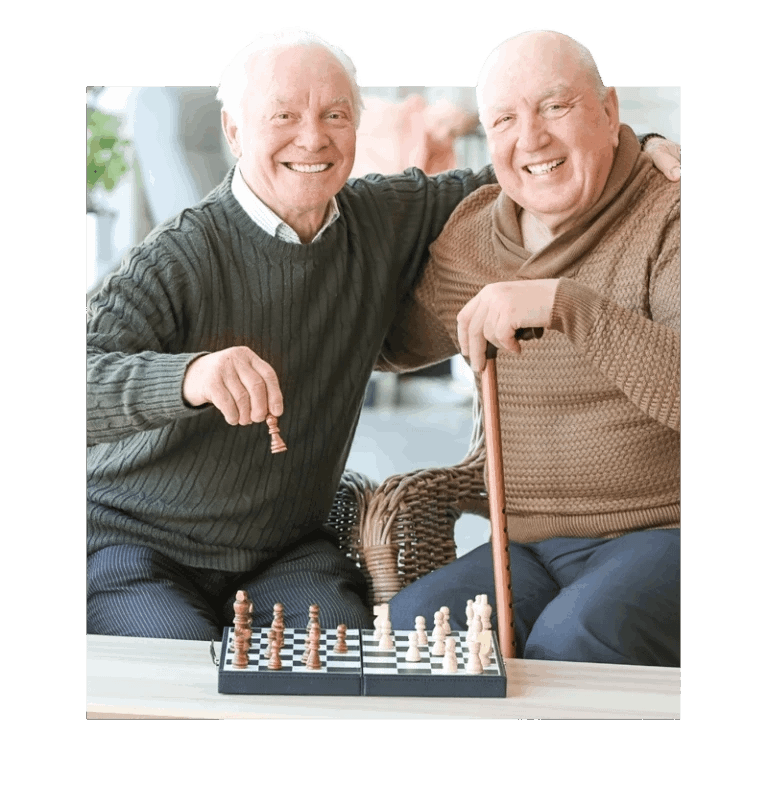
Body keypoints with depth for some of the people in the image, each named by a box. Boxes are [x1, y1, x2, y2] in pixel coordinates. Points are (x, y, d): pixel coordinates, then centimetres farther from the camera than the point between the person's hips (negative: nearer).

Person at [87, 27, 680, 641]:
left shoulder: (388, 220, 0)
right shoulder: (177, 259, -18)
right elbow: (96, 381, -30)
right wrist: (189, 376, -51)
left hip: (285, 548, 4)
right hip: (136, 546, -4)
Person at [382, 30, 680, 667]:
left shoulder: (665, 220, -10)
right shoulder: (468, 235, 9)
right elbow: (402, 342, 29)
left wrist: (563, 303, -32)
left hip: (660, 535, -5)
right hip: (530, 548, 5)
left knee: (573, 638, -33)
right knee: (414, 621, -21)